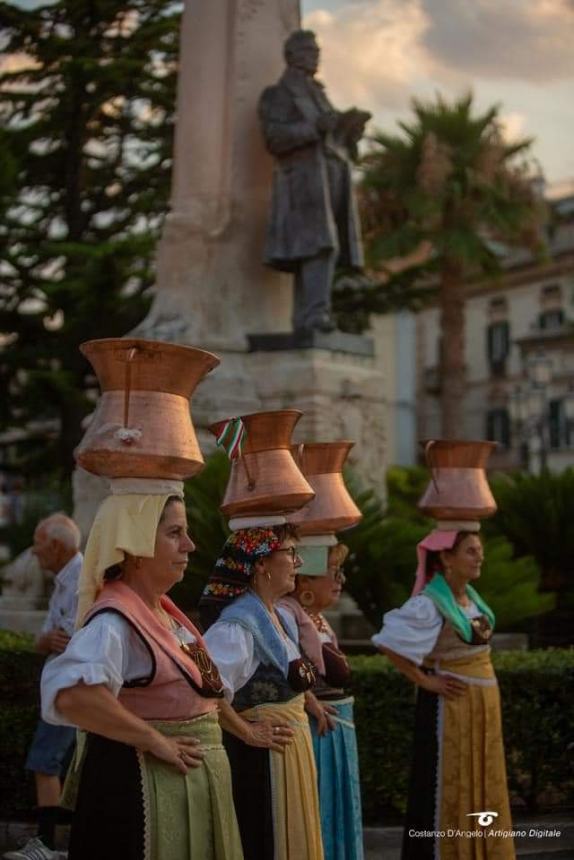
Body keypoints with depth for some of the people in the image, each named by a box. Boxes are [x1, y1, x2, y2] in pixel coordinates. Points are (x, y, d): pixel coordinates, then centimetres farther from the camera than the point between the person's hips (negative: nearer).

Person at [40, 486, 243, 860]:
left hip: (193, 782, 9)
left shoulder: (164, 610, 9)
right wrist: (154, 740, -27)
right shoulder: (116, 618, -20)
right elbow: (71, 693, -38)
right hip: (145, 784, -9)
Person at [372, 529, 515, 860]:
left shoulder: (469, 595, 8)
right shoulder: (429, 603, -17)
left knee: (484, 783, 13)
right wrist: (426, 681, -17)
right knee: (447, 785, 0)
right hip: (451, 705, -8)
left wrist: (487, 688, 13)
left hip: (483, 704, 8)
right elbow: (389, 644, -24)